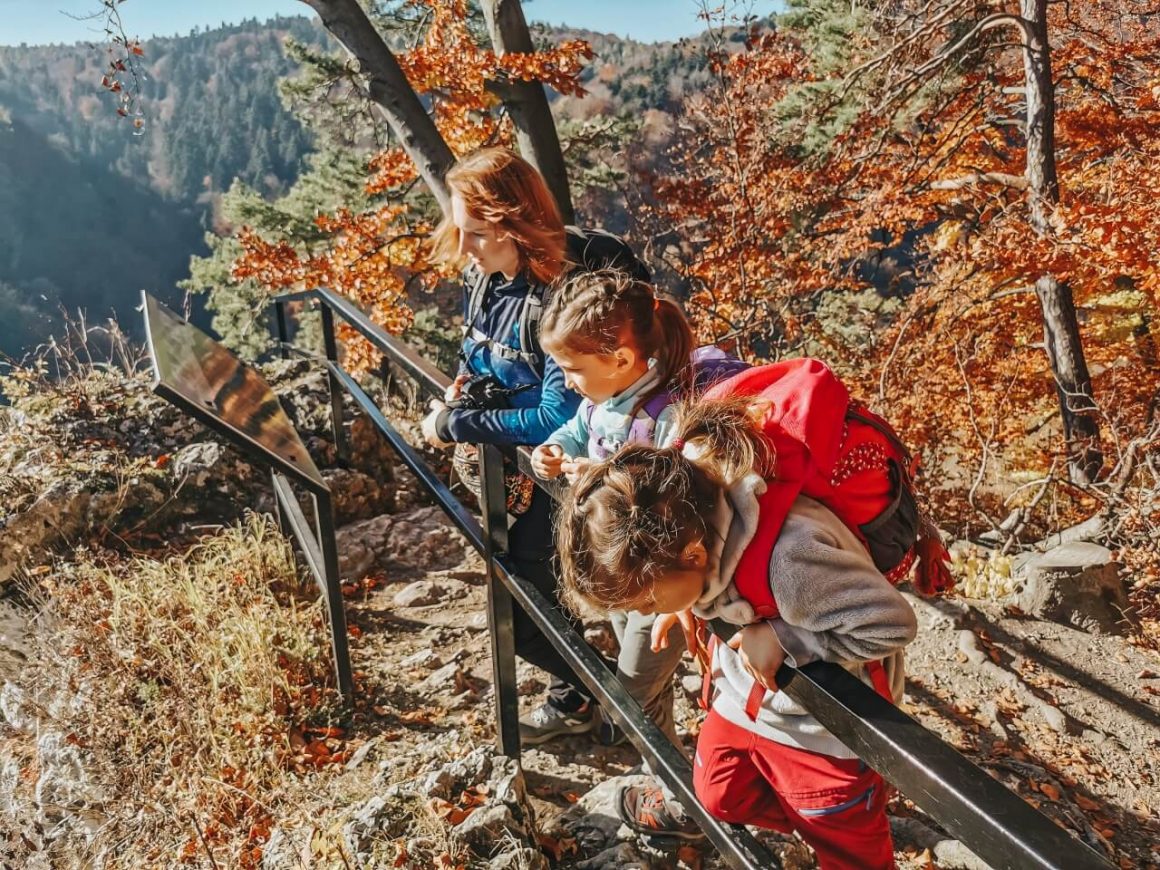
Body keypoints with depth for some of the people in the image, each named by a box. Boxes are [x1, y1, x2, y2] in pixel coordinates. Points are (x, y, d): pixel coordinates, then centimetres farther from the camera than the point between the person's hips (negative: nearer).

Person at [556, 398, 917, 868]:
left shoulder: (789, 560, -43)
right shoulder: (684, 518, -21)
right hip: (743, 692, 6)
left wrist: (783, 639, -31)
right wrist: (686, 606, -9)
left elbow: (891, 623, -30)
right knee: (719, 795, 22)